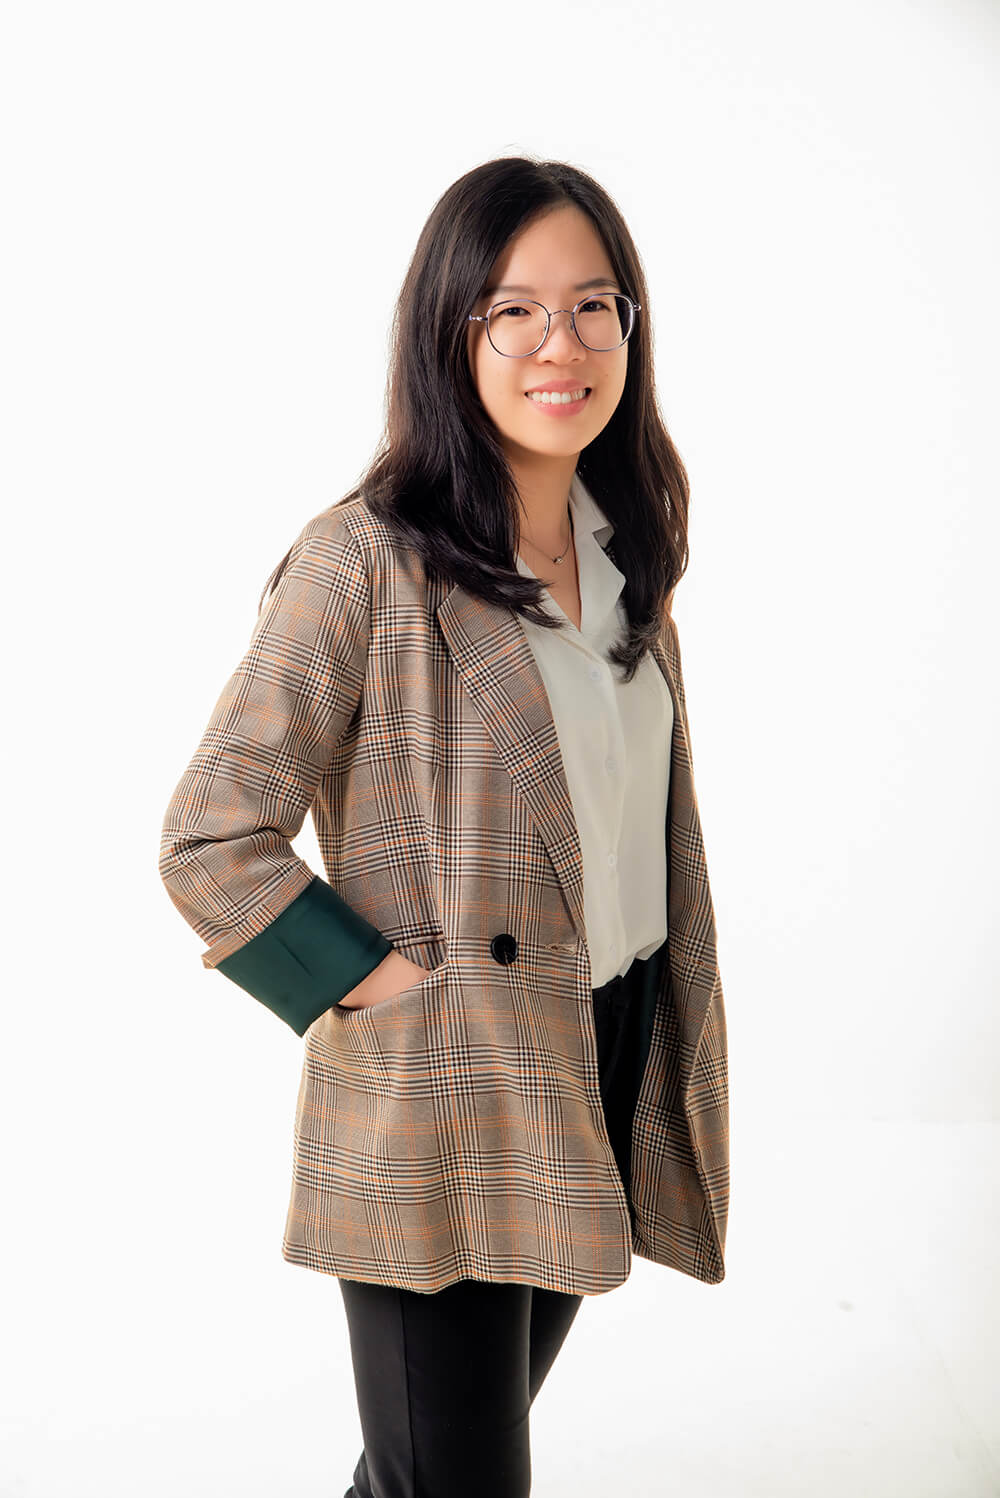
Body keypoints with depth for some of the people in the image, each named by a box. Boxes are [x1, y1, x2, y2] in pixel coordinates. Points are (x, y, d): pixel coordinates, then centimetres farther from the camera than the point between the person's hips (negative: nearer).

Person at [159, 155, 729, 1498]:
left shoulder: (626, 550, 6)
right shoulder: (366, 560, -17)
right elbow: (212, 845, -17)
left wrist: (681, 1062, 12)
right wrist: (378, 986, -18)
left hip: (608, 1063, 7)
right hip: (440, 1103, -6)